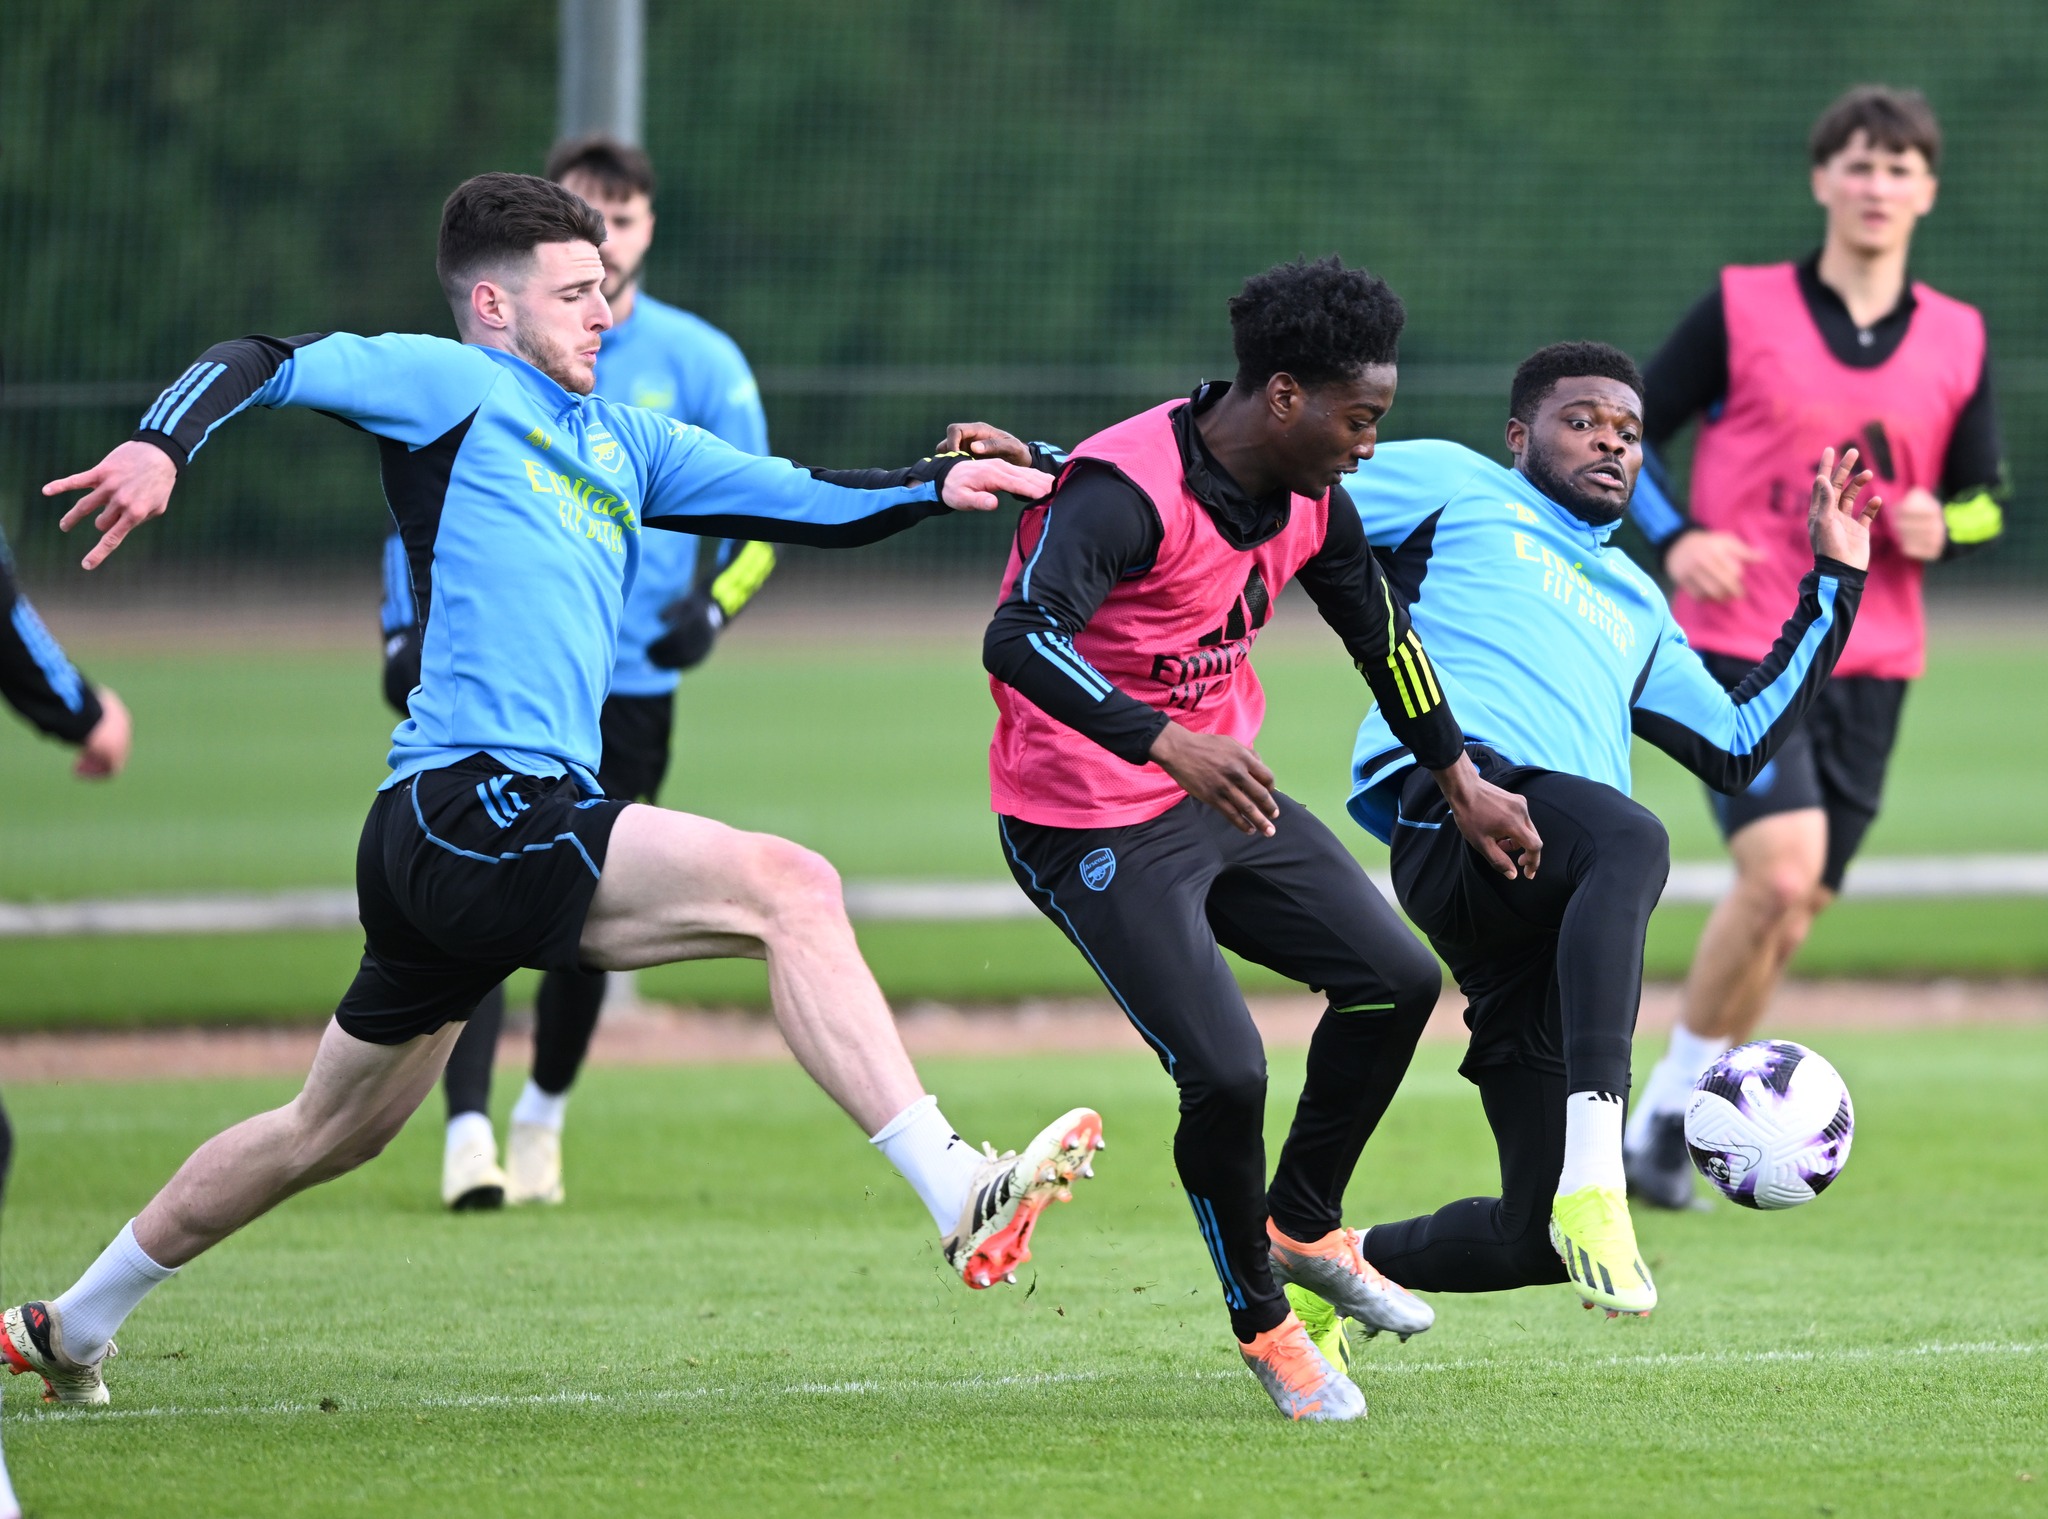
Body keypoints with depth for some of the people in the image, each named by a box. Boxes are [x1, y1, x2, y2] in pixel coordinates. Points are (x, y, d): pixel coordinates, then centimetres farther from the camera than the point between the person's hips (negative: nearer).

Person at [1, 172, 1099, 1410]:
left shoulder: (623, 444, 26)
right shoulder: (458, 387, 3)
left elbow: (807, 503, 23)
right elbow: (263, 366, -6)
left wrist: (936, 485, 6)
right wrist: (162, 447, -25)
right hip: (470, 803, -10)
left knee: (331, 1133, 20)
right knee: (789, 886, -21)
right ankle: (959, 1197, -31)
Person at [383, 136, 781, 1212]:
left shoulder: (699, 361, 4)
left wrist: (712, 605, -9)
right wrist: (405, 630, -1)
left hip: (631, 688, 1)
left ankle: (544, 1116, 28)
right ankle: (468, 1129, -19)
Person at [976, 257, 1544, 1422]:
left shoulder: (1309, 497, 0)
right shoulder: (1126, 489, -27)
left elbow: (1380, 630, 18)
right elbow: (1019, 638, -42)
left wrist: (1462, 781, 27)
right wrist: (1167, 743, -53)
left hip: (1222, 790, 9)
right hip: (1093, 828, -9)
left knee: (1398, 980, 9)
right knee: (1227, 1075, -16)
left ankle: (1302, 1226, 30)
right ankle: (1262, 1321, 9)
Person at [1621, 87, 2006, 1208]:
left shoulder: (1957, 342, 8)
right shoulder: (1741, 309, -2)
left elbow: (1986, 500, 16)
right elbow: (1626, 435, 3)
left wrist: (1939, 526, -7)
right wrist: (1676, 539, -14)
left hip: (1871, 659, 4)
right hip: (1740, 642, -4)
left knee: (1794, 909, 6)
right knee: (1781, 872, -21)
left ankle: (1676, 1122, 22)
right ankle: (1669, 1106, -7)